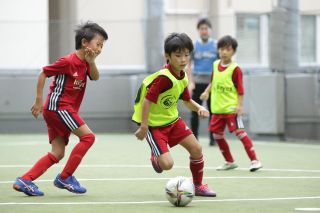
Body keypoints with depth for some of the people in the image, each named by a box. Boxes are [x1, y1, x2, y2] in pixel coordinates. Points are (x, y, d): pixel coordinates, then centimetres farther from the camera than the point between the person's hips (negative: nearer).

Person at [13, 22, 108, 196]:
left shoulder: (84, 63, 12)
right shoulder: (68, 61, -14)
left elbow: (95, 77, 1)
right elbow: (43, 74, -10)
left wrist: (91, 62, -16)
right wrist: (39, 100, -11)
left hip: (65, 109, 9)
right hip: (58, 105, -9)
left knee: (57, 153, 4)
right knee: (87, 136, -13)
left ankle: (24, 181, 0)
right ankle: (65, 177, -8)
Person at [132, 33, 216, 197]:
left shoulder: (182, 78, 1)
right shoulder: (164, 77, -27)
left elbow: (187, 101, 15)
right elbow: (147, 100, -26)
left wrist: (199, 108, -5)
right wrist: (144, 126, -25)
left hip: (172, 119, 8)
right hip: (154, 123, -8)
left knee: (196, 149, 3)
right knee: (167, 164, -17)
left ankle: (198, 186, 24)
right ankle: (156, 157, 22)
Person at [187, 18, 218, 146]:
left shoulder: (216, 45, 4)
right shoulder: (193, 45, 3)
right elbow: (188, 65, 2)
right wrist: (191, 82, -7)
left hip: (212, 82, 0)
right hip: (197, 82, 0)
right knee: (195, 112, 0)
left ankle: (213, 139, 8)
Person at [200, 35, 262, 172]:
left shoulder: (235, 69, -11)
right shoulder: (215, 65, 8)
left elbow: (240, 89, -11)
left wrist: (240, 105, -19)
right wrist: (207, 92, 7)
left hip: (231, 108, -7)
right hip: (217, 109, 7)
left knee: (240, 132, -12)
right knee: (217, 134, 10)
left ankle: (254, 160, -9)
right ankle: (229, 162, 23)